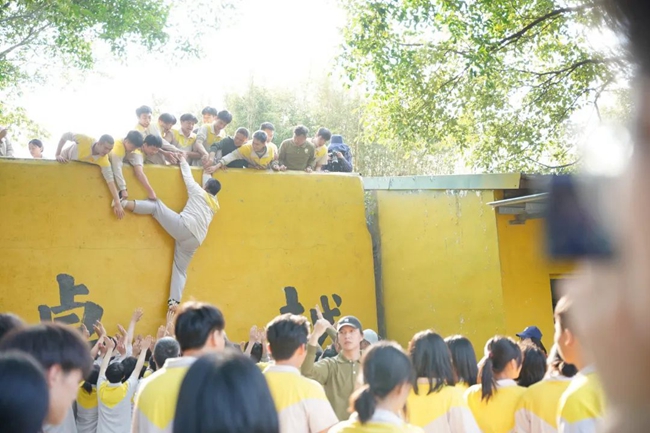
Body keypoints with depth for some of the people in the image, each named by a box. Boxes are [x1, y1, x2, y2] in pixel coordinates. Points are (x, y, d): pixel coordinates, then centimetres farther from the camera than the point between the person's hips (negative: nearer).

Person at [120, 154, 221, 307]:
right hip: (195, 239, 5)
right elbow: (211, 185, 45)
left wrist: (183, 160, 37)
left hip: (183, 227, -5)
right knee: (180, 270, 10)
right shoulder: (215, 205, 25)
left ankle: (125, 203, -11)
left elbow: (187, 175, 20)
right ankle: (174, 302, -3)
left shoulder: (198, 192, 10)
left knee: (156, 205, 7)